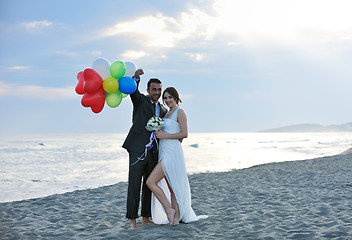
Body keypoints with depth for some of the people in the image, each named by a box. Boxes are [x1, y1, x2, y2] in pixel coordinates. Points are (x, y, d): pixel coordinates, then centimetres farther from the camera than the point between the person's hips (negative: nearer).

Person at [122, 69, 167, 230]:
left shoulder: (163, 111, 18)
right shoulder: (140, 100, 4)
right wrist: (136, 77, -34)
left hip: (153, 154, 5)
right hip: (137, 150, -5)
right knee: (134, 185, -4)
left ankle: (146, 218, 20)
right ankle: (132, 220, 1)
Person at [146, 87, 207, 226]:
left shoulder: (179, 112, -6)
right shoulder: (167, 113, 19)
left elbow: (184, 134, -14)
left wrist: (164, 135, -17)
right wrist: (159, 134, 8)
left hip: (172, 153, -9)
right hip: (164, 153, 9)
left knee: (150, 182, -14)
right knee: (171, 187, 9)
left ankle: (169, 210, -7)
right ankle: (176, 217, 13)